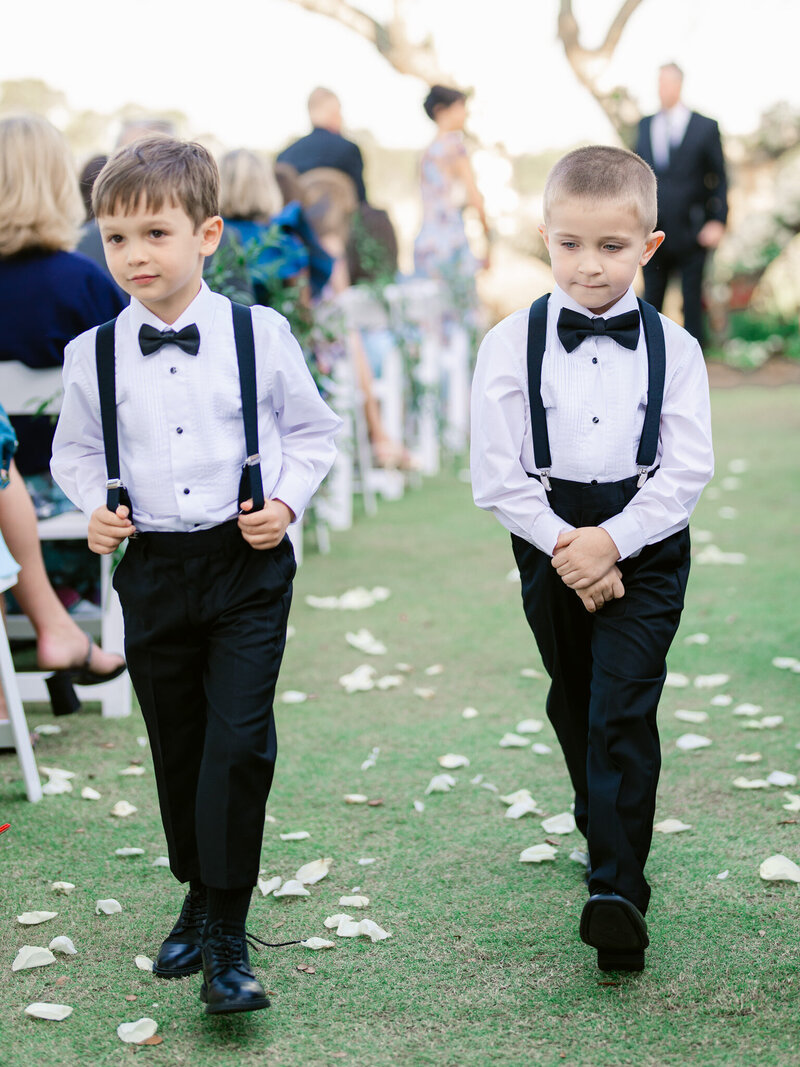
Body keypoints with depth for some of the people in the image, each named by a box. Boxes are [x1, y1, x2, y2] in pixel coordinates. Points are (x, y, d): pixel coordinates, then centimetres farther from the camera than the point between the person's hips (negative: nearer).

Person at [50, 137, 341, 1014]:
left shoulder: (260, 334, -5)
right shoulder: (93, 355, -1)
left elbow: (311, 429, 7)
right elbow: (75, 451, 13)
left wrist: (287, 501, -7)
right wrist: (96, 509, -5)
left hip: (248, 566, -2)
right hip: (152, 571, 2)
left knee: (239, 743, -8)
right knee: (176, 746, 13)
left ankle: (226, 940, 1)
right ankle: (200, 898, 35)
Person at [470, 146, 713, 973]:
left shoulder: (673, 347, -4)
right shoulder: (511, 344, -5)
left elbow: (687, 472, -7)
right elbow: (495, 475, -6)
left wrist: (611, 542, -17)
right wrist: (562, 546, -15)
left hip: (645, 545, -2)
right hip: (550, 543, 2)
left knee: (623, 712, -11)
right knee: (574, 706, 16)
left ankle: (618, 889, -8)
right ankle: (607, 831, 40)